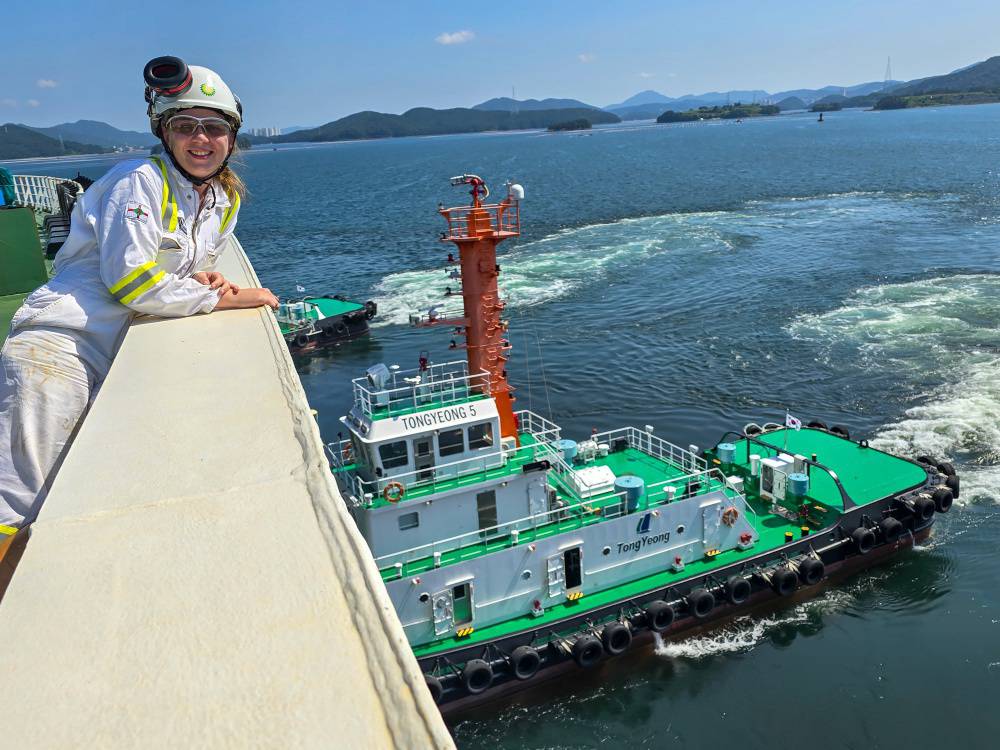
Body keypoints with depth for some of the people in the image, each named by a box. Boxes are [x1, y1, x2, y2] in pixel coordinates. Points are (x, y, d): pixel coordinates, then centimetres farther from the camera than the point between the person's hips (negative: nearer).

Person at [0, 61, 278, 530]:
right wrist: (221, 299, -9)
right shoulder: (140, 180, -8)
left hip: (112, 363, 8)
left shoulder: (226, 202, 14)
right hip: (58, 345, -7)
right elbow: (129, 278, -16)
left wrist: (201, 278, 3)